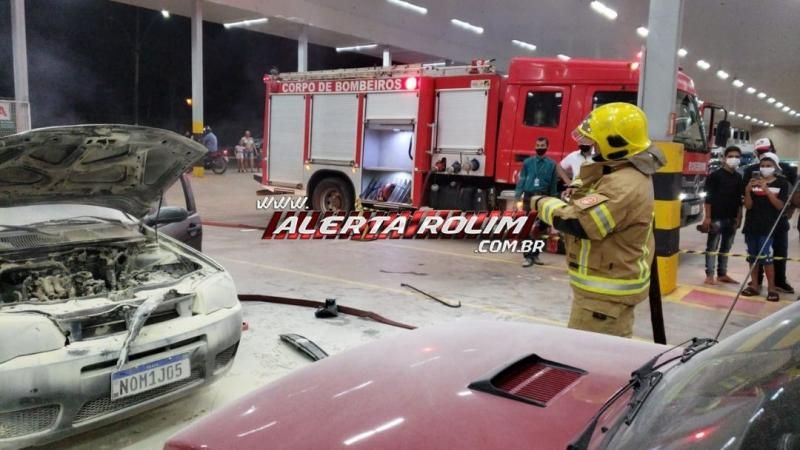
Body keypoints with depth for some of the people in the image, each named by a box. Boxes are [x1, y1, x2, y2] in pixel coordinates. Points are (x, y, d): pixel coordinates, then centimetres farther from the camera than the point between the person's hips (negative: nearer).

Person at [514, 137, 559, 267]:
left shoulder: (552, 164, 7)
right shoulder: (527, 162, 7)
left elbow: (553, 186, 7)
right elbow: (521, 180, 4)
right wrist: (517, 198, -5)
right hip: (529, 197, -1)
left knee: (540, 228, 5)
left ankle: (535, 254, 18)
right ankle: (528, 256, 0)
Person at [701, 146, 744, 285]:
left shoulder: (738, 177, 12)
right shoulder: (715, 175, -6)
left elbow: (739, 199, 16)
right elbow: (709, 197, -9)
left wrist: (738, 217, 10)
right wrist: (707, 217, -14)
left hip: (732, 218, 6)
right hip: (716, 218, -6)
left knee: (726, 247, 11)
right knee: (712, 247, -3)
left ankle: (722, 274, 19)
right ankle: (709, 276, -1)